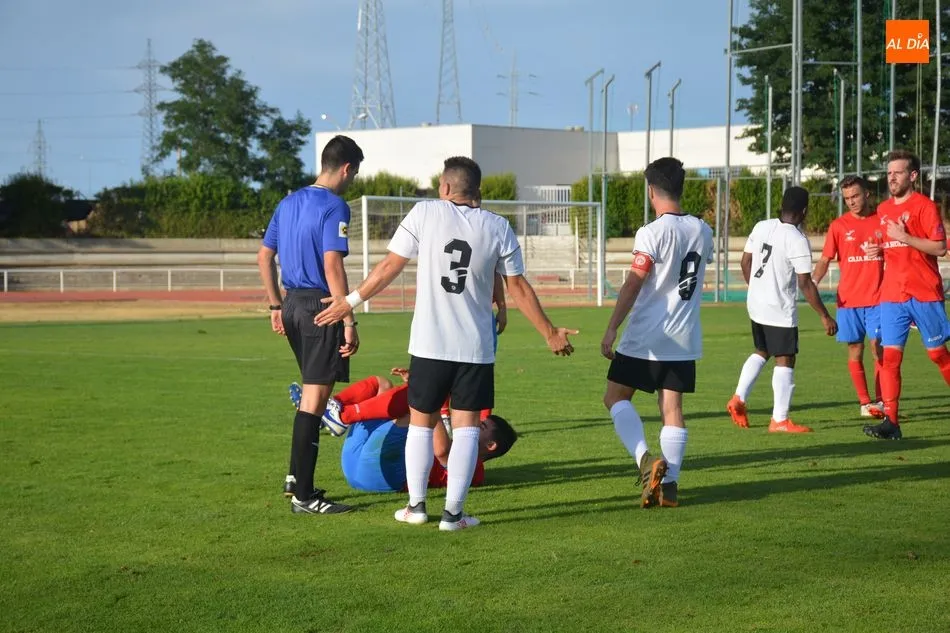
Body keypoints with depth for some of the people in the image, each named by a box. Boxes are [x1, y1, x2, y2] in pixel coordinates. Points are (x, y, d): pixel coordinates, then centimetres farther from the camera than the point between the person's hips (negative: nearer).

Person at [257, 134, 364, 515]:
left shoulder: (289, 203, 12)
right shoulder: (334, 207, -13)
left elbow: (264, 257, 16)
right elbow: (332, 266, -20)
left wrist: (276, 306, 22)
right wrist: (349, 323, -19)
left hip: (292, 303, 8)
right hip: (321, 307, -8)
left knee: (310, 393, 21)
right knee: (315, 398, -5)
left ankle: (297, 478, 27)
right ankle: (303, 496, -3)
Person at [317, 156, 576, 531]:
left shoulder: (425, 213, -3)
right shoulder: (498, 228, 1)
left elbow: (390, 266, -1)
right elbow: (518, 288, 4)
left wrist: (350, 302, 11)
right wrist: (550, 334, 15)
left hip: (429, 344, 0)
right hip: (476, 347, 0)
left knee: (421, 422, 13)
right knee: (466, 427, 4)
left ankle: (416, 505, 17)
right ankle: (453, 513, 1)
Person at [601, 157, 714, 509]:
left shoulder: (652, 233, -14)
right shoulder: (702, 231, 6)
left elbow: (633, 285, -17)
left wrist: (611, 329, -15)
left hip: (645, 337, -6)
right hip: (685, 339, 6)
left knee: (616, 397, 6)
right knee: (672, 408, 7)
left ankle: (646, 459, -14)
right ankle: (669, 483, 2)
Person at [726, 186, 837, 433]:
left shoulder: (761, 227, 2)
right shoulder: (797, 240, -18)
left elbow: (745, 262, 11)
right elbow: (805, 284, -19)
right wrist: (825, 317, -12)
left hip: (756, 304, 7)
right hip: (780, 310, -7)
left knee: (761, 352, 23)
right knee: (785, 360, 0)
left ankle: (738, 399, 16)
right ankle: (780, 420, 1)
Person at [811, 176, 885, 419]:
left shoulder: (882, 221, 5)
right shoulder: (839, 225, 4)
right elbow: (825, 260, 4)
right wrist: (813, 281, -14)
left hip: (877, 298, -1)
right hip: (848, 299, 1)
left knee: (878, 349, -6)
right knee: (855, 351, 3)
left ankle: (879, 401, 2)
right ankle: (864, 402, 11)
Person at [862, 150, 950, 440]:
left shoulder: (924, 206, -6)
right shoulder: (883, 209, 13)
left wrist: (905, 238, -20)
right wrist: (878, 250, 3)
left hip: (924, 294, -5)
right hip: (891, 295, 5)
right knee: (890, 357, -5)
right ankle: (891, 422, -7)